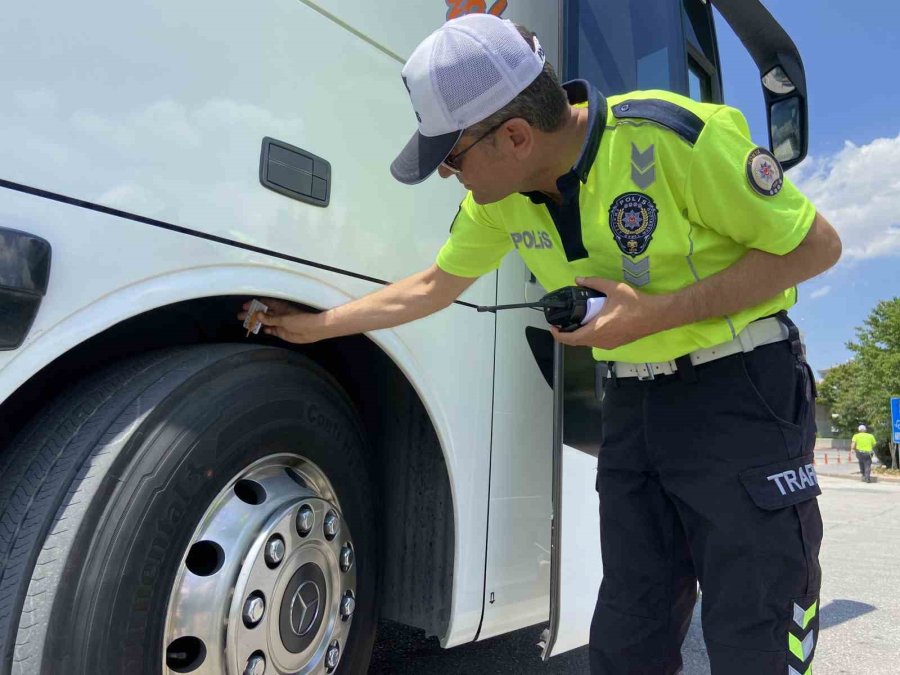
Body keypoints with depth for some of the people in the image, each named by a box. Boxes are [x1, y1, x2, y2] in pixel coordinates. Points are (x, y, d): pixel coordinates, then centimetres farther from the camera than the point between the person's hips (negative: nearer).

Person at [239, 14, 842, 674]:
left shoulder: (673, 136, -21)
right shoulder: (497, 196, -3)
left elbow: (816, 244, -13)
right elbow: (432, 286, 12)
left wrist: (661, 312, -24)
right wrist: (316, 326, 16)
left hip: (741, 389, -4)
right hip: (632, 401, 5)